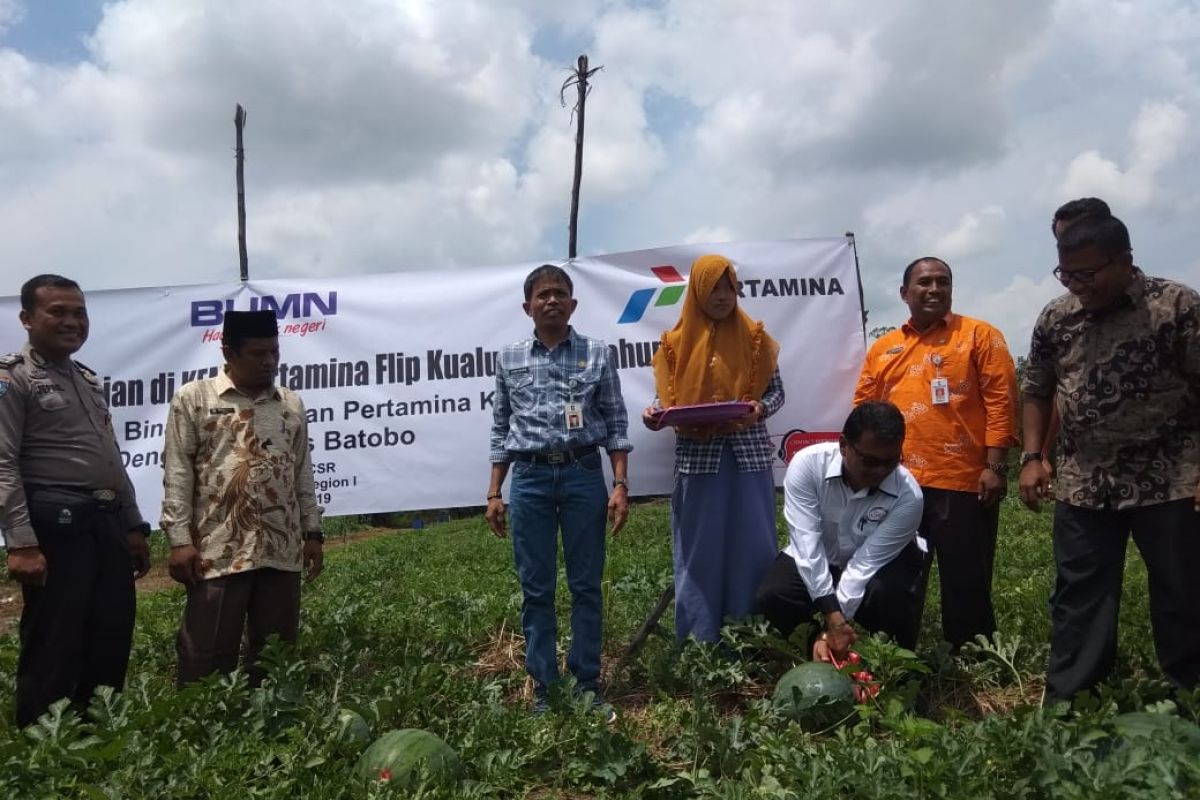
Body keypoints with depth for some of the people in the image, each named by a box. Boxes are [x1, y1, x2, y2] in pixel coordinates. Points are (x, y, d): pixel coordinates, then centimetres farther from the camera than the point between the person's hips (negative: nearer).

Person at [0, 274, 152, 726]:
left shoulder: (89, 380, 19)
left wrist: (133, 526, 19)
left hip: (107, 524, 8)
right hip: (57, 527, -8)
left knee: (112, 644, 12)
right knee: (53, 651, 0)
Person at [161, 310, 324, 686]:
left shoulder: (292, 404, 13)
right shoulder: (193, 398, 2)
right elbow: (177, 474, -3)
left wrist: (312, 532, 11)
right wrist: (180, 540, -10)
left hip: (283, 552, 4)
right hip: (217, 552, -3)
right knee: (207, 656, 2)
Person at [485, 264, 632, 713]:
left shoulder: (597, 354, 4)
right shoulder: (509, 359, 8)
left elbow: (616, 424, 4)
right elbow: (501, 429, 11)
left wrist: (620, 484, -4)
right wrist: (493, 494, 7)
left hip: (583, 475, -1)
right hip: (529, 478, 1)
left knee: (586, 585, 5)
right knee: (536, 588, 6)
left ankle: (588, 682, 17)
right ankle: (542, 685, 17)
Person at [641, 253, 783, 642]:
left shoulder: (754, 337, 6)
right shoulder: (677, 342, 7)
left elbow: (776, 391, 6)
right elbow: (667, 399, 8)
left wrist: (761, 408, -15)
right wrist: (653, 415, -13)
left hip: (749, 453, 0)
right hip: (696, 456, 0)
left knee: (753, 544, 4)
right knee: (699, 549, 4)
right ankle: (700, 638, 15)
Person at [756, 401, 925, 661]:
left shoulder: (908, 496, -28)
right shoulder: (807, 464, -27)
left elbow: (867, 562, -28)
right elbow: (807, 543, -30)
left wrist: (831, 629, -34)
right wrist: (833, 617, -37)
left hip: (880, 565, 0)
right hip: (817, 560, 1)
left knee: (888, 598, -32)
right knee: (772, 596, -25)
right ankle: (810, 650, 4)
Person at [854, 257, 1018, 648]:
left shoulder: (979, 336, 2)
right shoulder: (883, 348, 13)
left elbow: (1001, 402, -5)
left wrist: (995, 466, -12)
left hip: (963, 482, -4)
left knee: (967, 584, 7)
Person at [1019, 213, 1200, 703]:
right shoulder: (1055, 318, 3)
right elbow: (1036, 392, 13)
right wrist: (1031, 457, 2)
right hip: (1082, 485, 3)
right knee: (1078, 600, 8)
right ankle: (1064, 707, 18)